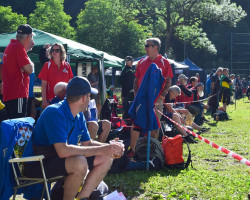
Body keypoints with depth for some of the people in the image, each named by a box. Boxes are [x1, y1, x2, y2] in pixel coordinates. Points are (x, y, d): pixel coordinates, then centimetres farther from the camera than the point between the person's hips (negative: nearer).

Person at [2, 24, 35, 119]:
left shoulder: (11, 46, 19)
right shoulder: (19, 47, -13)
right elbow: (29, 69, -16)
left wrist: (27, 49, 19)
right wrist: (31, 64, 5)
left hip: (8, 94, 10)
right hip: (17, 94, -10)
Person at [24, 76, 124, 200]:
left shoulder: (79, 115, 5)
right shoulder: (55, 112, -24)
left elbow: (87, 143, 12)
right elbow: (63, 151, -33)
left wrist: (109, 147, -8)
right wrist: (101, 150, -29)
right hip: (39, 164, -9)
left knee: (106, 158, 1)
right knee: (80, 163, -35)